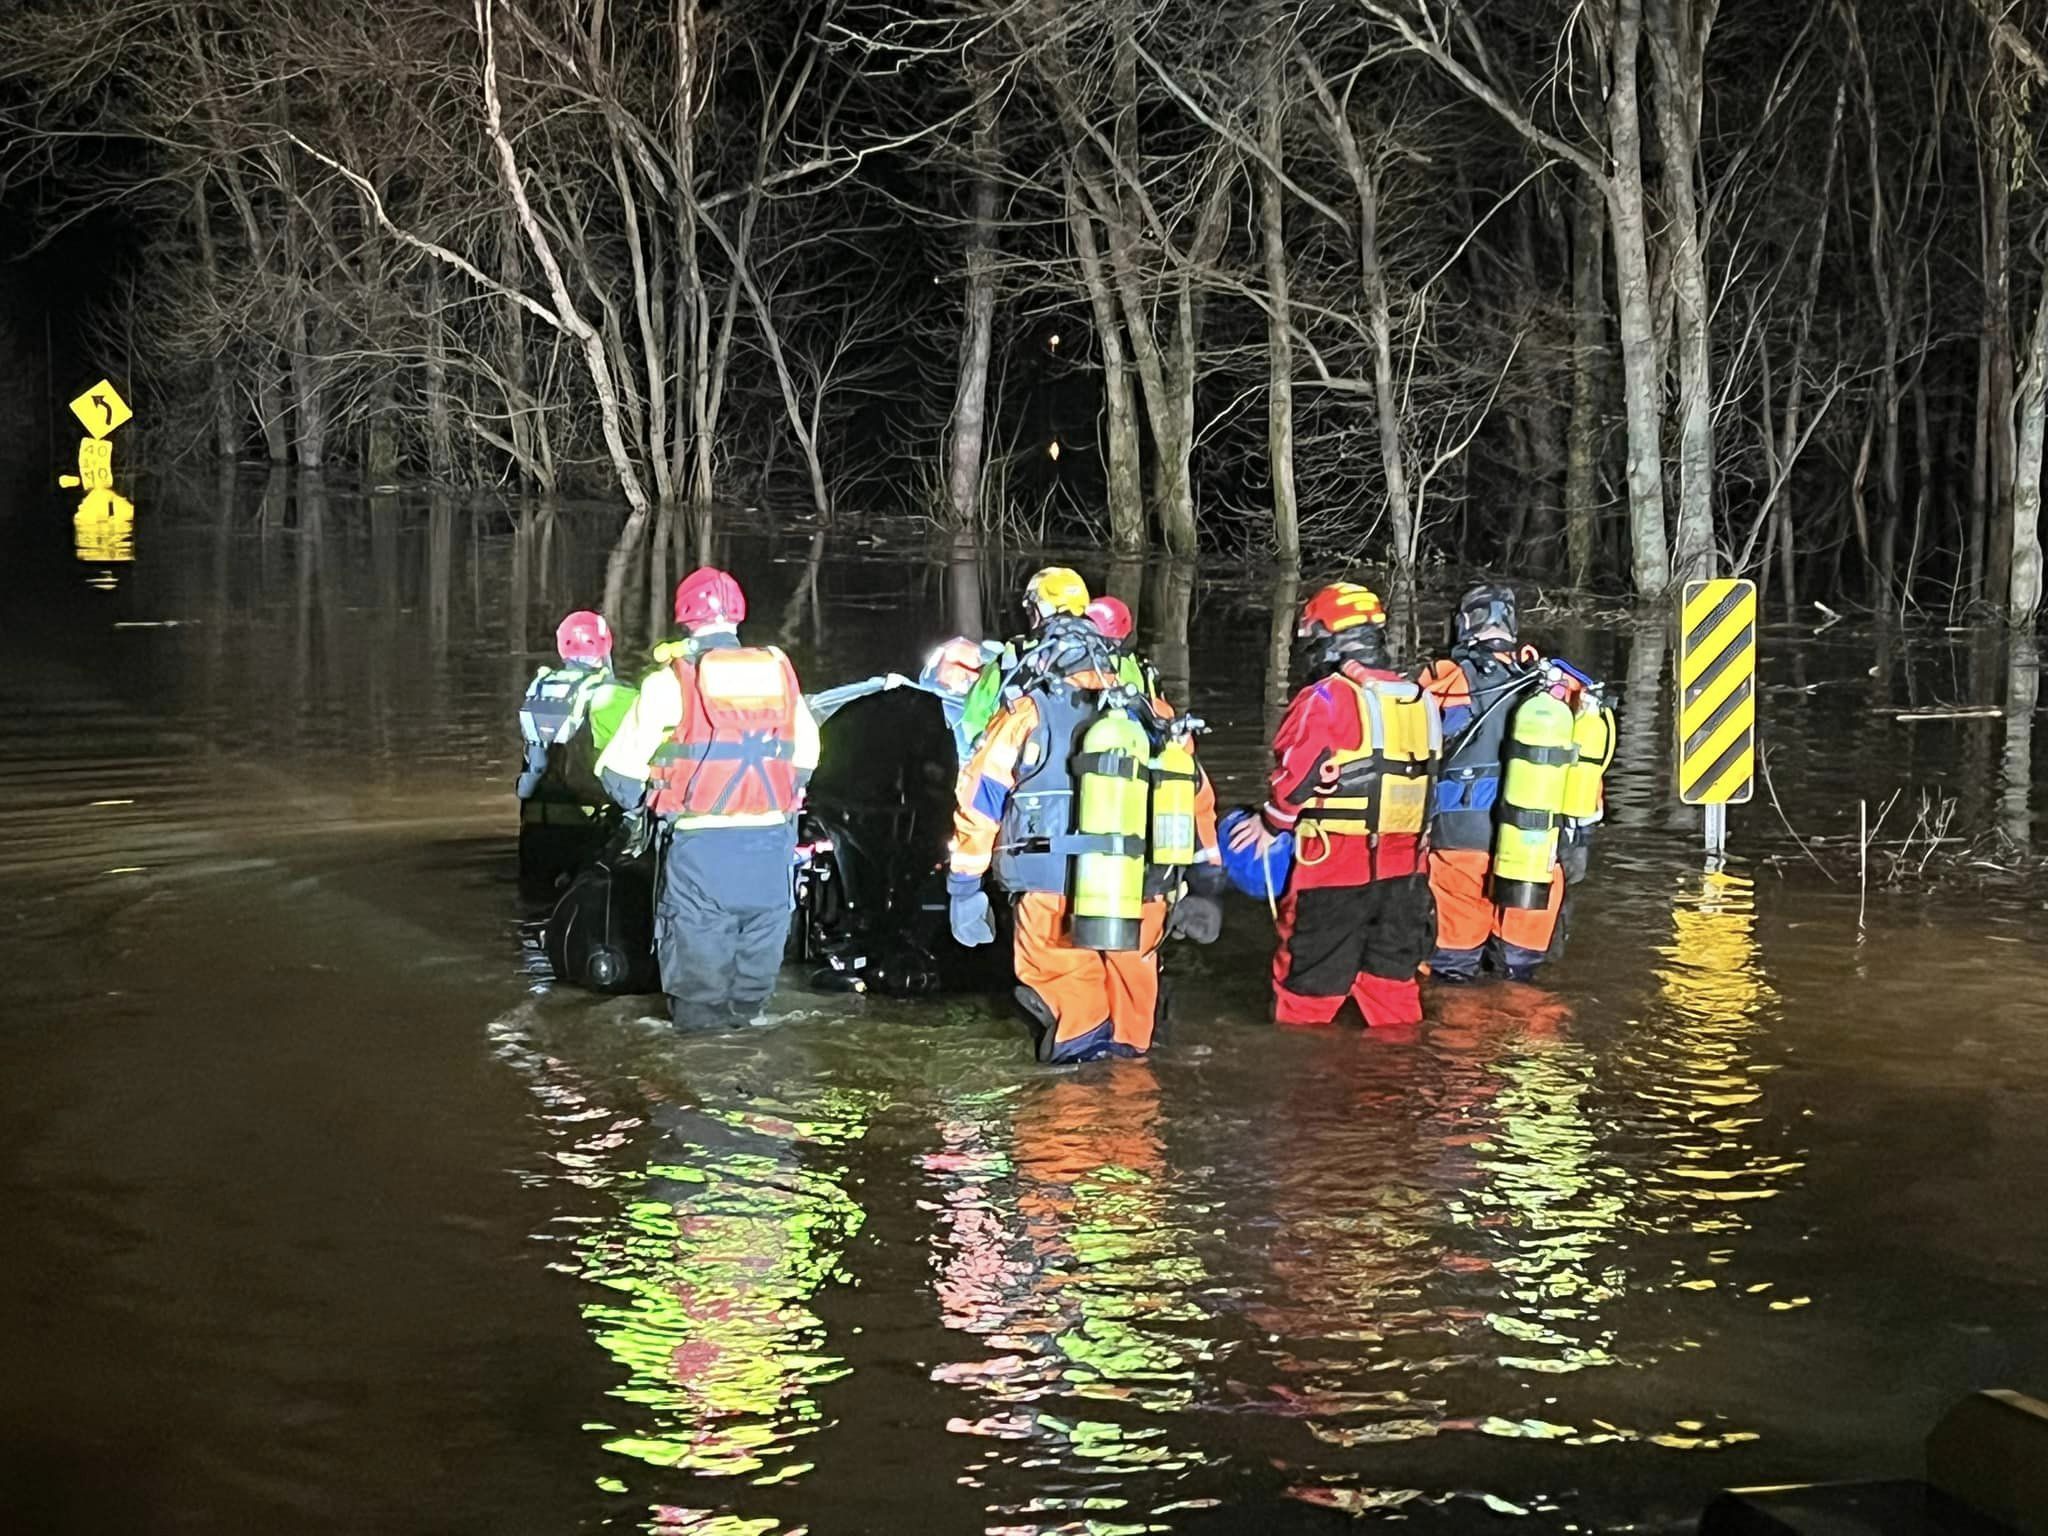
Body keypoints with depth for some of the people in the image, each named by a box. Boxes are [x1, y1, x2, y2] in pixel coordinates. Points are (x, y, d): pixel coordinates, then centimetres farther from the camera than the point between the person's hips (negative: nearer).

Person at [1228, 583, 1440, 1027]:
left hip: (1333, 872, -6)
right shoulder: (1419, 700, 8)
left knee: (1310, 984, 4)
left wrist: (1270, 822, -1)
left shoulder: (1327, 699, -13)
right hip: (1404, 870, 6)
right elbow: (1426, 777, 11)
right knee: (1393, 977, 17)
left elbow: (1296, 775, -16)